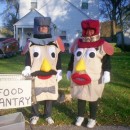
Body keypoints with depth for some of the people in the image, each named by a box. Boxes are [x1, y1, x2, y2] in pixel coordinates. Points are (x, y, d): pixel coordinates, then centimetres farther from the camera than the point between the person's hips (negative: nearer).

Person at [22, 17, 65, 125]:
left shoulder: (55, 43, 5)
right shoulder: (31, 43, 2)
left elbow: (59, 59, 7)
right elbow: (28, 57, 1)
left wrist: (59, 72, 5)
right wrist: (27, 68, -15)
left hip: (51, 76, 1)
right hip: (36, 76, -1)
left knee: (49, 96, 10)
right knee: (34, 96, 5)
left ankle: (48, 116, 28)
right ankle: (35, 115, 26)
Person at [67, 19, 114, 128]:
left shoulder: (101, 45, -4)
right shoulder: (77, 43, 8)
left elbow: (107, 61, -7)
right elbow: (72, 59, 14)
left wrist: (106, 73, -16)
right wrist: (69, 71, 14)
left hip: (94, 78, -3)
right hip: (78, 77, 4)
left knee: (93, 99, 8)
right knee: (80, 97, 14)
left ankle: (92, 119, 25)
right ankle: (80, 116, 31)